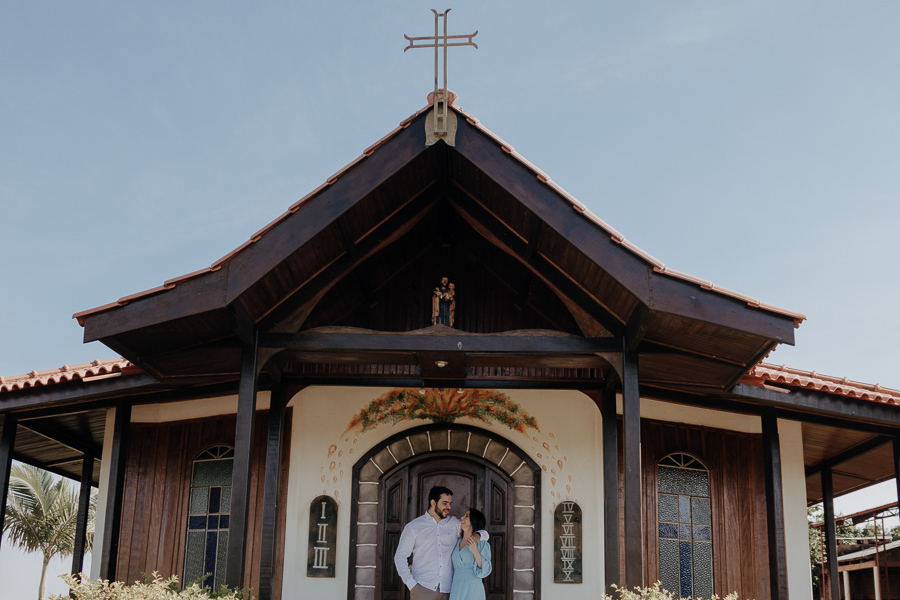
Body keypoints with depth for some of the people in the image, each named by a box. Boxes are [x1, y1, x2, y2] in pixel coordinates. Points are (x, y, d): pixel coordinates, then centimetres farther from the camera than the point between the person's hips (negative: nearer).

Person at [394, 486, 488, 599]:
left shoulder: (454, 524, 14)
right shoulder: (413, 527, 7)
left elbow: (484, 533, 20)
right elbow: (400, 557, 6)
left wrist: (477, 535, -5)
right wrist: (411, 584, -5)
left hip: (447, 590, 2)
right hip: (423, 589, -2)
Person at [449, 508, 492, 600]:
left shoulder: (481, 543, 1)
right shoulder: (456, 543, 15)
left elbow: (485, 570, -7)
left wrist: (475, 551, -18)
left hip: (473, 589, -4)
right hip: (456, 590, 4)